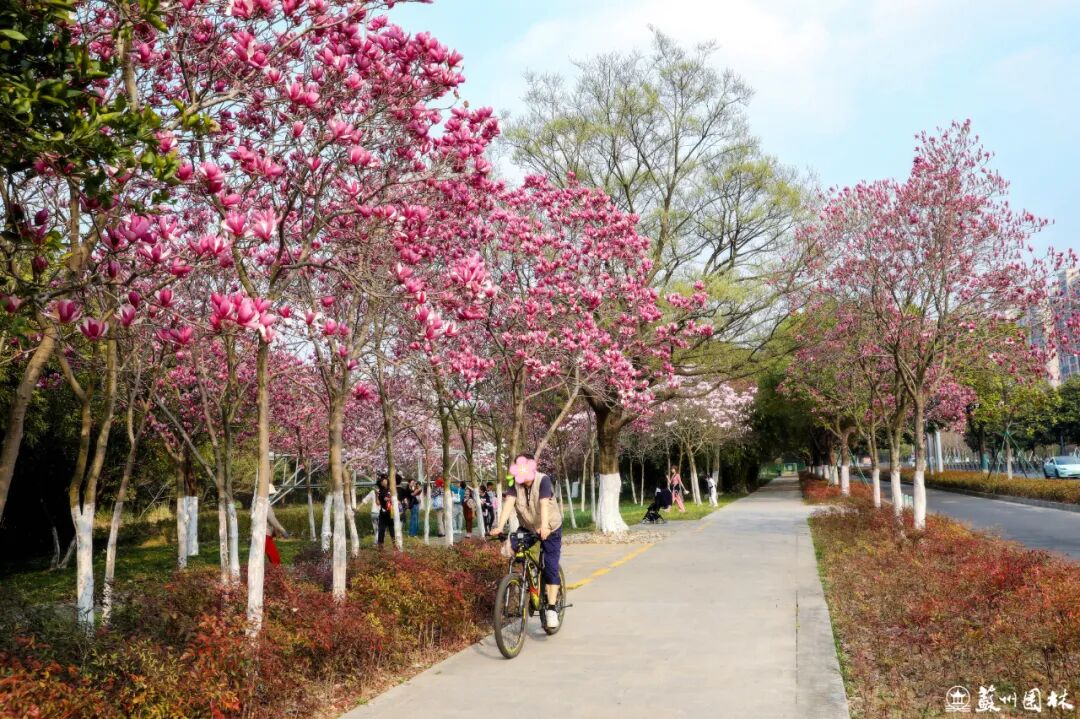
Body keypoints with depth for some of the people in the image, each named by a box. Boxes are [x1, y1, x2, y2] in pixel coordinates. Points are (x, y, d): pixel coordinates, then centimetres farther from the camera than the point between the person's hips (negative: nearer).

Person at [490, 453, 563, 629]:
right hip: (527, 528, 4)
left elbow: (544, 504, -41)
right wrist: (499, 526, -46)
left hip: (550, 530, -4)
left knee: (551, 568, -10)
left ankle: (552, 608, -4)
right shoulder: (515, 484, -17)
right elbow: (508, 503, -31)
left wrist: (544, 526, -56)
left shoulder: (543, 480, -26)